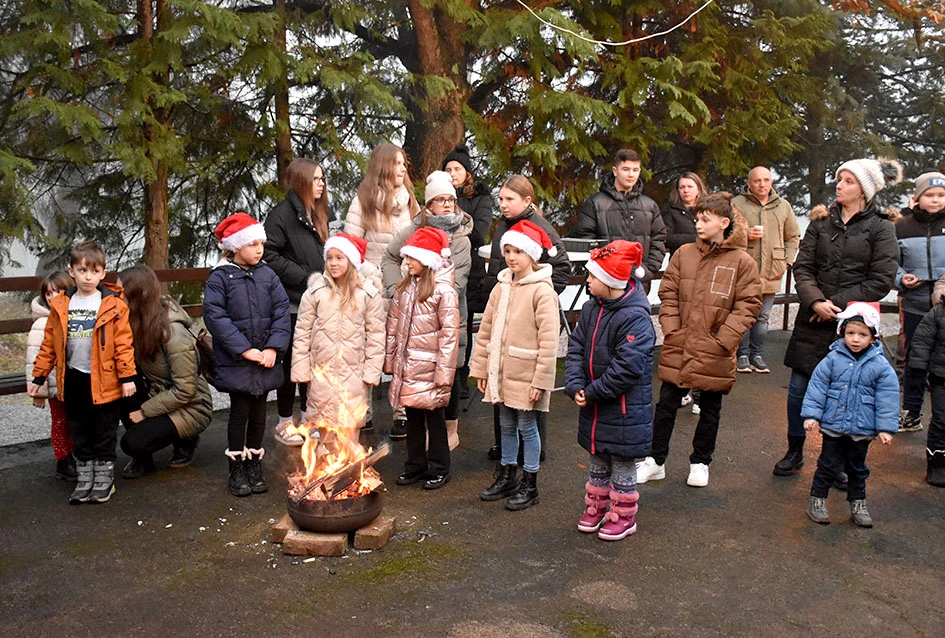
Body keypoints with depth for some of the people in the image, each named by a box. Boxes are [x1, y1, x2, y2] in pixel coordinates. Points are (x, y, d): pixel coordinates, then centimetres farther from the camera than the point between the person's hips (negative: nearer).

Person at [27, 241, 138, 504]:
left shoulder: (113, 305, -8)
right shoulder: (60, 306, 2)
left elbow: (123, 343, -9)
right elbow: (49, 343, 6)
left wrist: (127, 377, -12)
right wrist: (39, 376, 6)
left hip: (103, 380, -3)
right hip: (72, 380, 4)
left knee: (104, 432, 9)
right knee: (79, 432, 15)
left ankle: (104, 477, 22)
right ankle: (84, 478, 28)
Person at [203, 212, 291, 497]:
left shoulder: (267, 275, 4)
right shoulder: (220, 277, -6)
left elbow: (282, 311, 1)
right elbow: (214, 316, -13)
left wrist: (273, 348, -11)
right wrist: (245, 349, -17)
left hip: (265, 360, 3)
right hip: (235, 361, -3)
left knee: (258, 412, 11)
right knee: (239, 412, 3)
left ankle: (254, 465, 25)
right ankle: (236, 469, 18)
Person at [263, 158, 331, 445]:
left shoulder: (316, 214, 15)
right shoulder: (282, 214, -12)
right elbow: (269, 255, -18)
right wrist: (304, 277, -17)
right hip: (292, 303, -8)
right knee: (292, 362, 1)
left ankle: (309, 417, 26)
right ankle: (284, 423, 15)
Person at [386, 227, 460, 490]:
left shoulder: (444, 291, -13)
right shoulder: (405, 287, 7)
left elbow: (449, 335, -15)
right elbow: (393, 325, 12)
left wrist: (444, 374, -17)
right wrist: (390, 359, 9)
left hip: (429, 367, -6)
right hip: (406, 366, 6)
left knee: (434, 418, 7)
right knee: (412, 417, 15)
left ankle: (439, 469, 20)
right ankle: (415, 465, 28)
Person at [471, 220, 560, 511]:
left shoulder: (542, 291, -13)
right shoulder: (502, 287, 7)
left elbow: (549, 340, -16)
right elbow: (486, 330, 11)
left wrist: (541, 381, -19)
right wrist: (481, 368, 8)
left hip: (526, 375, -6)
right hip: (501, 373, 6)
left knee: (527, 427, 5)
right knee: (507, 426, 17)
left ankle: (529, 486, 18)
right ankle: (505, 478, 31)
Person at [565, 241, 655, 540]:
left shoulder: (635, 317, -23)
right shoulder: (591, 308, 2)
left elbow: (627, 367, -26)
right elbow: (576, 347, 2)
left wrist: (593, 392, -19)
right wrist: (575, 385, -11)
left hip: (625, 407, -7)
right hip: (593, 404, 7)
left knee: (622, 464, 10)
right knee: (596, 461, 21)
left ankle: (624, 516, 26)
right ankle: (596, 507, 38)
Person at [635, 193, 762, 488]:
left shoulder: (743, 262, -5)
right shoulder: (684, 254, 2)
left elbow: (747, 306, -6)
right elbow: (668, 295, 4)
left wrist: (723, 340, -14)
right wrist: (671, 330, -6)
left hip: (714, 353, -1)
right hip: (677, 349, 2)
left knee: (710, 409, 14)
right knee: (666, 405, 9)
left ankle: (700, 463, 31)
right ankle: (655, 461, 23)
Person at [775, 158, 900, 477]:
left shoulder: (881, 228, 0)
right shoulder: (821, 222, 8)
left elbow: (881, 281, -6)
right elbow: (802, 266, 2)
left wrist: (838, 304, -12)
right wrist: (815, 301, -14)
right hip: (812, 320, 3)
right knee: (798, 388, 5)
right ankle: (794, 453, 22)